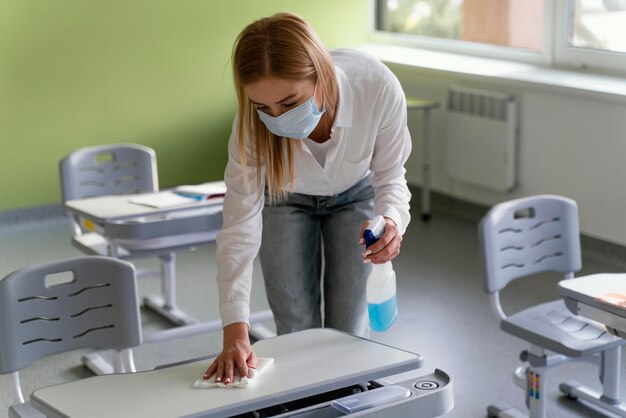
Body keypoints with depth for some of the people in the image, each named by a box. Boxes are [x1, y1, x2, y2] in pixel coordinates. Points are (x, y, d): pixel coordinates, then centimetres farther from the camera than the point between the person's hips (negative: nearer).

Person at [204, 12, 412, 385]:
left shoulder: (378, 89, -38)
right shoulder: (254, 125, -36)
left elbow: (390, 175, -20)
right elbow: (240, 227, -32)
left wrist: (391, 219, -43)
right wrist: (236, 332, -40)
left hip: (356, 193, 0)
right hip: (286, 200, 0)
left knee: (349, 330, 0)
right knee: (297, 333, -1)